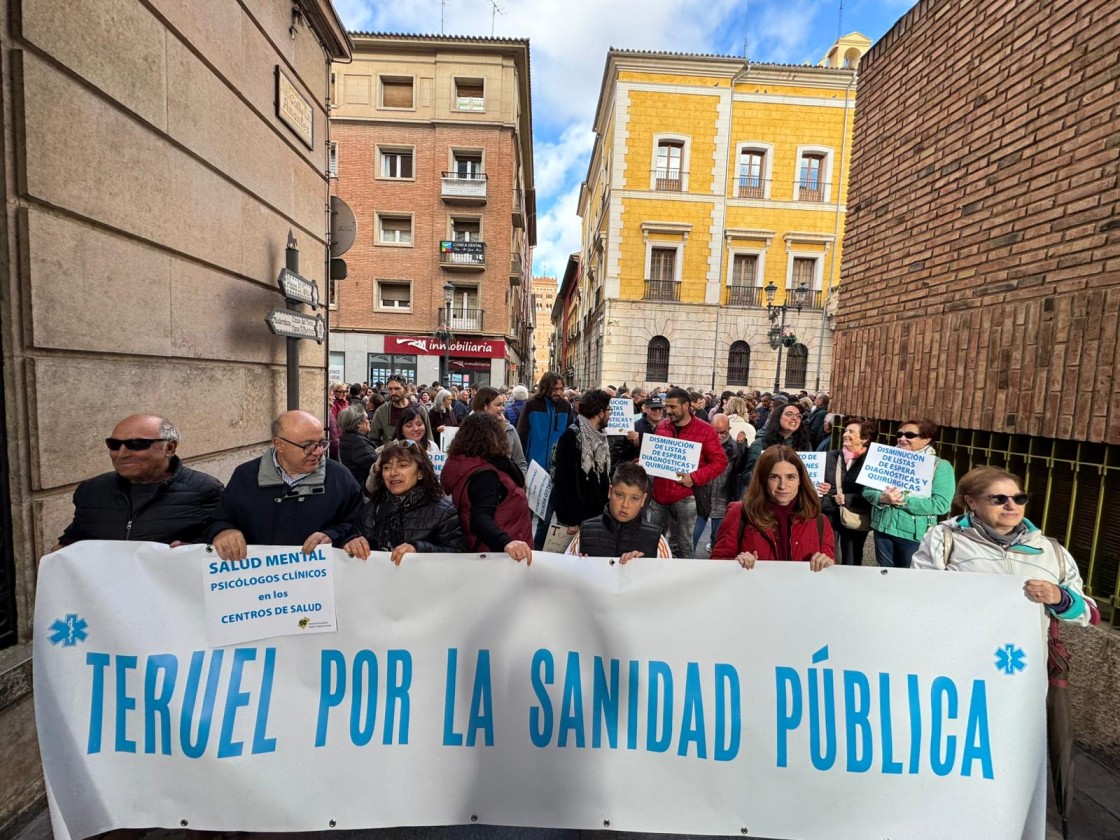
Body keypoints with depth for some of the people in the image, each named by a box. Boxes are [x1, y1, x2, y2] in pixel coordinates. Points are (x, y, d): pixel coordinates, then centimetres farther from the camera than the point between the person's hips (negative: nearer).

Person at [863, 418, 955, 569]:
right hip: (883, 528, 4)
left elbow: (941, 504, -16)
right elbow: (867, 490, 3)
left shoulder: (940, 466, -6)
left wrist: (904, 500, -23)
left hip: (914, 534, -3)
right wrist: (882, 498, -18)